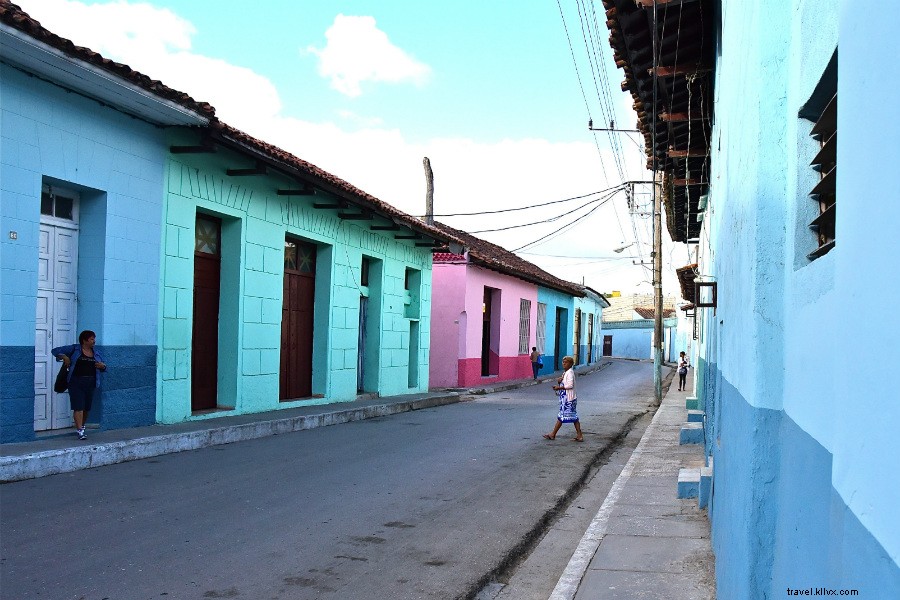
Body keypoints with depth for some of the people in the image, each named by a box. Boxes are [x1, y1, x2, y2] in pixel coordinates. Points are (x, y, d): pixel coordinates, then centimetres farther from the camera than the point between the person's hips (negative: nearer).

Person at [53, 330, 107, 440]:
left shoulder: (96, 353, 14)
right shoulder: (74, 349, 3)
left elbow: (104, 369, 22)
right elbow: (55, 350, 6)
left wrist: (103, 366, -1)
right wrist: (64, 357, -11)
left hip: (91, 383, 4)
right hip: (76, 382, -4)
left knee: (86, 408, 9)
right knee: (78, 407, -11)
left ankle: (81, 427, 29)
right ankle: (80, 431, -13)